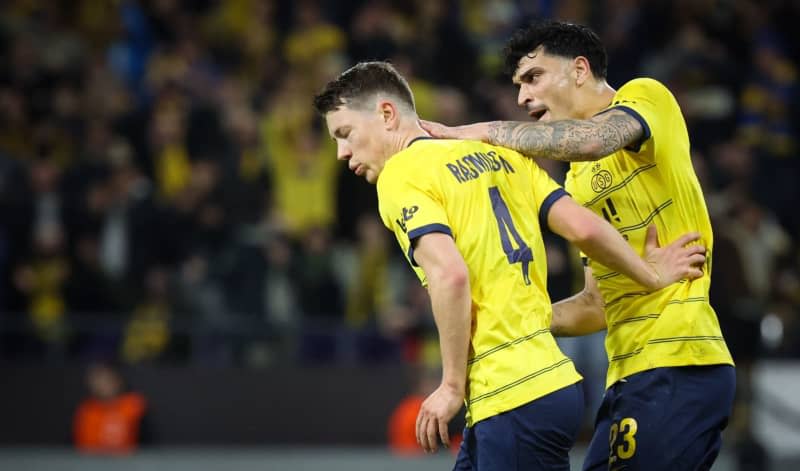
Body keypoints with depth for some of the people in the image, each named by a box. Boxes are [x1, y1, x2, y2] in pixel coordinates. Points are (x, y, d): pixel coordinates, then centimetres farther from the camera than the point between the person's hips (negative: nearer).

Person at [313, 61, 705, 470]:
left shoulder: (400, 174, -5)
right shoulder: (501, 156, 16)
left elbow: (450, 275, -19)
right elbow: (584, 228, 7)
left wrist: (452, 385, -12)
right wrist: (650, 276, 23)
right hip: (551, 378, 8)